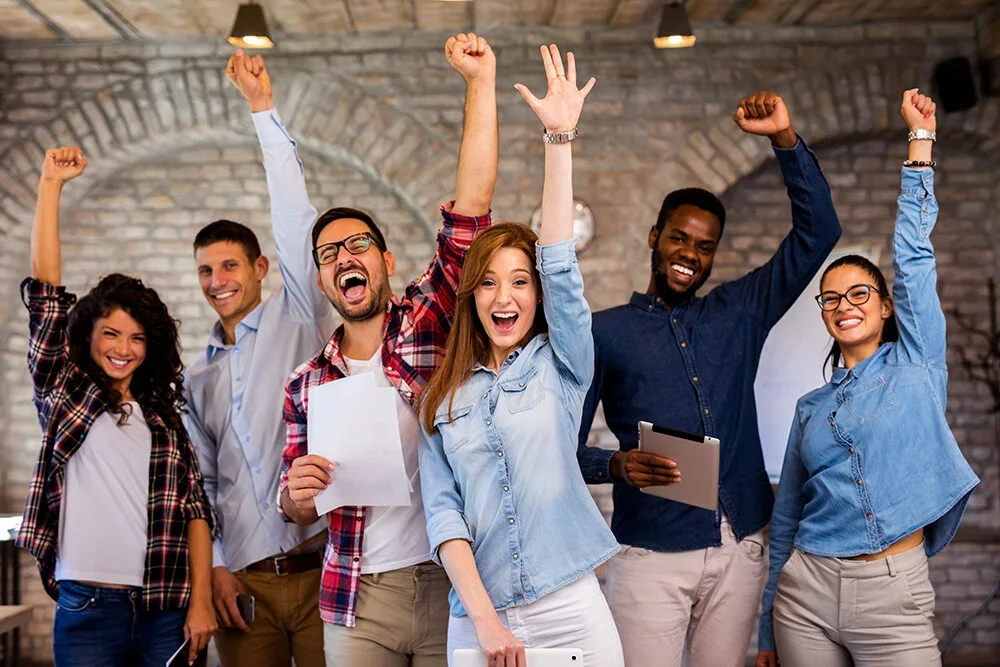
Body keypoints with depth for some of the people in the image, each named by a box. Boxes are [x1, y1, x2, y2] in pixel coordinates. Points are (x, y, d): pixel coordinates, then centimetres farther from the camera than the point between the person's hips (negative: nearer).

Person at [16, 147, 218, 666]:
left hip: (167, 610, 2)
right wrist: (51, 184, -4)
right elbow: (45, 293, -1)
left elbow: (194, 508, 8)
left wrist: (201, 601, -1)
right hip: (86, 605, -2)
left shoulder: (164, 416, 12)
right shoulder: (62, 391, 6)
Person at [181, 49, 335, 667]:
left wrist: (263, 108, -5)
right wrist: (213, 566, 4)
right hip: (243, 580, 4)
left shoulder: (297, 318, 5)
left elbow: (296, 218, -4)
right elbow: (202, 482, 18)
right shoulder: (198, 377, 18)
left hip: (322, 568, -4)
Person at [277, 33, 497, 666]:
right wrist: (297, 493, -11)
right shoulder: (307, 386, 7)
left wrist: (481, 83, -14)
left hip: (451, 584, -2)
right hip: (360, 599, 2)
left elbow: (472, 209, -10)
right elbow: (299, 513, 13)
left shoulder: (430, 319, 0)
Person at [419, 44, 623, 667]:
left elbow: (561, 265, -9)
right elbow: (442, 509, 0)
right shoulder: (444, 395, 7)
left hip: (571, 612, -1)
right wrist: (484, 617, -12)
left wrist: (560, 138, -16)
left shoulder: (561, 365, 3)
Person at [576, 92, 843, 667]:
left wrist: (786, 138, -1)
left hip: (740, 549, 3)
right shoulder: (604, 333, 3)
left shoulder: (737, 315, 12)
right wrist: (615, 465, -20)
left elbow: (818, 231, 8)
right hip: (652, 555, -3)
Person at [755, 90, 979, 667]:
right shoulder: (812, 408, 12)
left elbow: (914, 260, -2)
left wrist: (921, 139, -1)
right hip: (806, 593, 3)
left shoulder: (916, 367, 5)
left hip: (894, 595, -3)